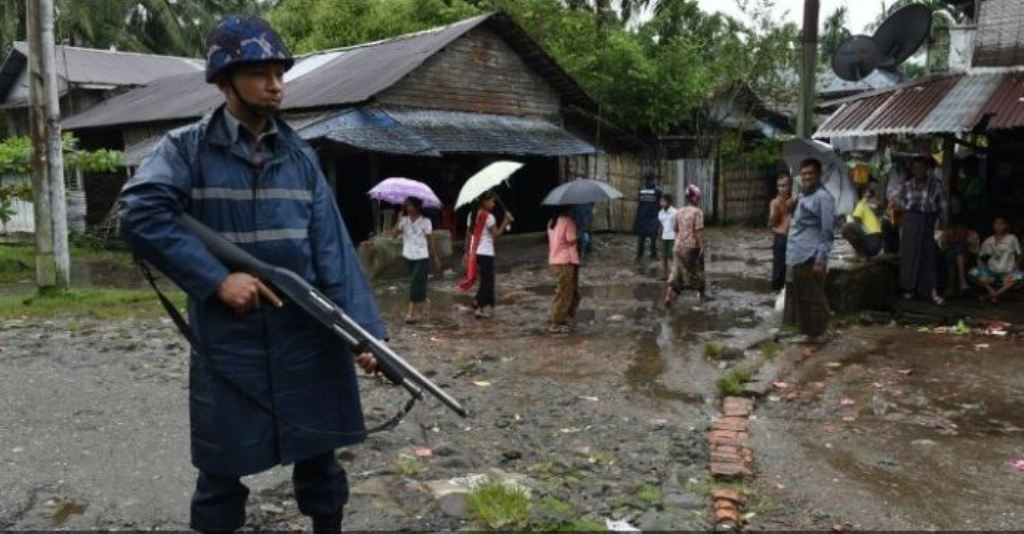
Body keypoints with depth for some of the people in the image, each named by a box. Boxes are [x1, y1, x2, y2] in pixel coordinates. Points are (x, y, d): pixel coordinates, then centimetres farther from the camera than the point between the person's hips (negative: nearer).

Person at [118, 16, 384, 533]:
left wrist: (361, 328, -11)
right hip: (228, 340, -2)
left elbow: (331, 249, -1)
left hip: (307, 336, 3)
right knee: (223, 463, 12)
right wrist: (217, 279, -22)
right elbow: (140, 214, -17)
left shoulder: (301, 156, 6)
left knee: (317, 451, 14)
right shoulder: (186, 148, -2)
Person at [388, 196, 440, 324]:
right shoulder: (404, 220, 2)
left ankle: (413, 312, -9)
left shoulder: (425, 221, -8)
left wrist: (436, 257, 0)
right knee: (415, 283, 15)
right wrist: (399, 219, -17)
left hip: (422, 257, -4)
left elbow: (430, 240, -2)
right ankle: (417, 310, 28)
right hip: (408, 256, 4)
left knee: (416, 283, -10)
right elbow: (394, 234, -7)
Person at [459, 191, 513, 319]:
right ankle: (478, 308, 2)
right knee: (486, 281, 2)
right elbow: (496, 234, -13)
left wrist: (467, 252, 16)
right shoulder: (489, 217, -13)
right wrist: (506, 221, -11)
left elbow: (468, 235, 11)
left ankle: (487, 306, 19)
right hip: (486, 253, -7)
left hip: (474, 252, 8)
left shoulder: (472, 215, 9)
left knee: (487, 280, 16)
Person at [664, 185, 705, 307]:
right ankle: (701, 295, 30)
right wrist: (701, 246, -13)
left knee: (677, 272, 5)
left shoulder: (680, 212, 8)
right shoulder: (697, 212, -11)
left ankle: (669, 296, -8)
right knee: (697, 271, 15)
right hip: (692, 246, -5)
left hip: (679, 246, 5)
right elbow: (698, 231, -17)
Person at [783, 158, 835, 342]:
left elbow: (826, 231, -16)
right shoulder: (803, 196, 17)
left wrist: (820, 260, -20)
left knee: (812, 298, -1)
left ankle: (814, 334, 8)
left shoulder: (823, 197, -11)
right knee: (797, 296, 14)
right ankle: (804, 331, 25)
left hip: (810, 257, -9)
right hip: (796, 256, 9)